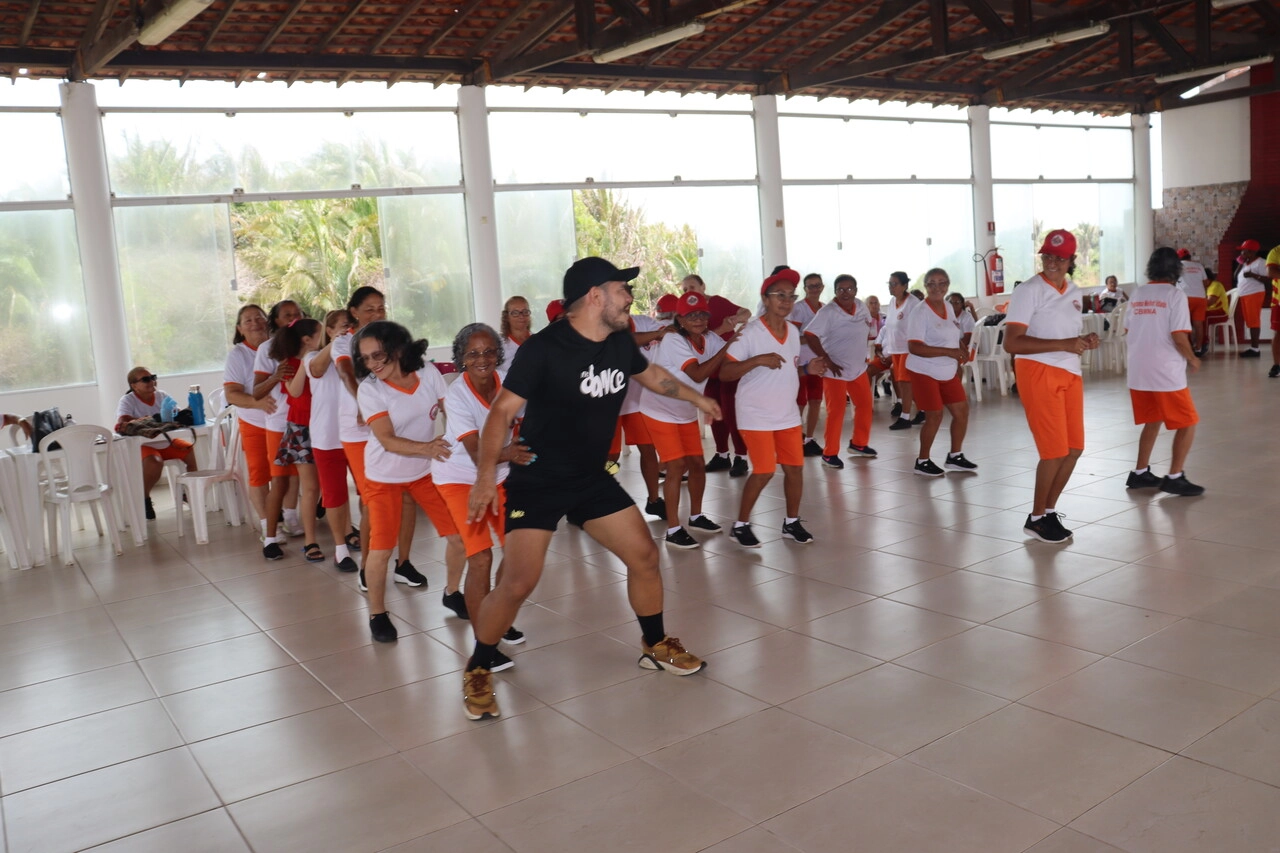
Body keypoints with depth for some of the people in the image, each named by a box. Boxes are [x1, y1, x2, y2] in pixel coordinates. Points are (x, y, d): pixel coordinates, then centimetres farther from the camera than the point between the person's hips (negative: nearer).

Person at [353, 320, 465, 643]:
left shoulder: (428, 373, -11)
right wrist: (425, 447, -43)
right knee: (381, 549, -8)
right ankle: (377, 614, 15)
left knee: (459, 536, 2)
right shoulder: (369, 390, -20)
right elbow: (387, 440, -27)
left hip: (426, 471, 3)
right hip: (385, 476, -3)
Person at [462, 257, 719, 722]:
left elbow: (651, 375, 22)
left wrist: (696, 397, 34)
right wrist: (486, 472, -30)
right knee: (518, 581, -14)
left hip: (593, 477, 7)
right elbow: (502, 410, -20)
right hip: (536, 481, -6)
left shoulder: (621, 342, 1)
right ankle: (477, 671, 10)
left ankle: (656, 646, 31)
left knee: (644, 556, 7)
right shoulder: (543, 348, -20)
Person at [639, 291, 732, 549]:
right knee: (676, 467, -10)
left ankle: (696, 516, 30)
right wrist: (727, 347, -36)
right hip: (660, 412, -7)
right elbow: (698, 375, -35)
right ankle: (673, 530, -3)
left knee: (697, 464, 10)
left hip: (686, 413, 7)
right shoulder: (673, 341, -25)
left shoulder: (709, 340, -4)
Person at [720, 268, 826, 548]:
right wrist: (757, 360, -31)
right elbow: (725, 373, -20)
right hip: (756, 415, -7)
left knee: (795, 467, 7)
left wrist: (807, 369, -3)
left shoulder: (793, 331, 6)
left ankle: (792, 522, 25)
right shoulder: (750, 333, -16)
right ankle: (741, 525, 11)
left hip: (788, 414, 7)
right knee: (764, 472, -7)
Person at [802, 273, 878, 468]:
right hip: (836, 370, -7)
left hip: (858, 368, 7)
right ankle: (829, 453, 7)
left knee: (865, 405, 13)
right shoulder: (828, 311, -17)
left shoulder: (861, 306, 2)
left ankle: (858, 444, 31)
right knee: (836, 412, -4)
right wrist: (827, 361, -23)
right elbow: (809, 335, -24)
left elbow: (868, 331, 18)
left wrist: (861, 353, 9)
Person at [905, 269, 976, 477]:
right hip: (924, 372, -8)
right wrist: (949, 352, -29)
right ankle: (922, 461, 12)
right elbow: (914, 347, -28)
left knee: (962, 409, 8)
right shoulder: (920, 313, -19)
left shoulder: (949, 307, 6)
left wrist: (960, 351, 4)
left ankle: (955, 456, 23)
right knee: (935, 415, -4)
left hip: (948, 372, 8)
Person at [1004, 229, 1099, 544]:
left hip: (1070, 373, 8)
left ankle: (1049, 510, 24)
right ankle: (1036, 518, 10)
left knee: (1074, 448, 8)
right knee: (1055, 451, -6)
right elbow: (1011, 343, -19)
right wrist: (1063, 344, -22)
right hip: (1039, 373, -8)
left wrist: (1085, 342, 3)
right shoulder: (1028, 291, -10)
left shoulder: (1074, 292, 14)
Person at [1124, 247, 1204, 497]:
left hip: (1138, 373, 6)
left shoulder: (1137, 294, 7)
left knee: (1152, 422, 20)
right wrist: (1192, 359, 0)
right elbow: (1179, 337, -16)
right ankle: (1174, 477, 5)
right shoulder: (1175, 295, -10)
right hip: (1166, 374, -6)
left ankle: (1140, 474, 22)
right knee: (1187, 424, 7)